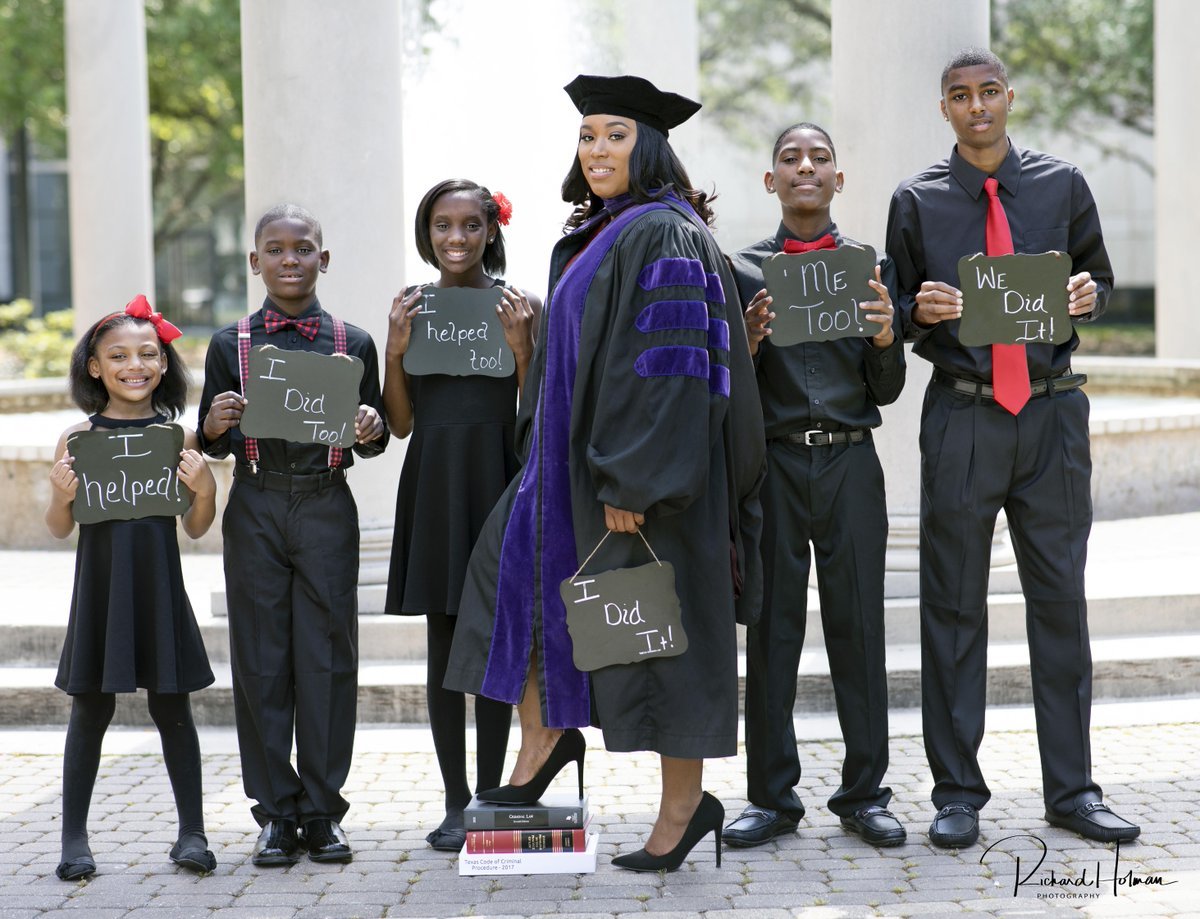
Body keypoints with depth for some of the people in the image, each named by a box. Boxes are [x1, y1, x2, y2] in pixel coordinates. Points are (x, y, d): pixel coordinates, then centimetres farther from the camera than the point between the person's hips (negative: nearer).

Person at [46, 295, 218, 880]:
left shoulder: (179, 438, 0)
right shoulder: (78, 438, -2)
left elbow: (196, 529, 7)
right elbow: (60, 529, 4)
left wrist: (204, 490, -12)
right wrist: (61, 494, -15)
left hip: (159, 589, 0)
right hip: (99, 586, 0)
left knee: (172, 706, 7)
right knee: (91, 709, 6)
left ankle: (192, 833, 17)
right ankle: (74, 838, 16)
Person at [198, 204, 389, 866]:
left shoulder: (353, 343, 6)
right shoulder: (230, 344, 6)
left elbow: (371, 443, 10)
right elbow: (213, 443, 9)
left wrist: (371, 431, -12)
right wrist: (216, 424, -13)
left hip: (327, 509, 0)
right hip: (256, 510, 0)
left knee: (327, 656, 1)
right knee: (261, 658, 2)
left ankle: (323, 810, 10)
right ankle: (276, 811, 11)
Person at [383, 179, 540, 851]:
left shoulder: (520, 306, 1)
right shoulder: (411, 308, 6)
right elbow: (401, 423, 5)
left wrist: (521, 349, -14)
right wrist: (396, 351, -8)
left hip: (497, 480, -1)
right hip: (434, 485, 2)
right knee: (443, 645, 3)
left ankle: (490, 797, 13)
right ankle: (456, 803, 10)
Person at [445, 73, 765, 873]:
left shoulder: (662, 237, -15)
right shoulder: (595, 236, 14)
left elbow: (667, 367, -22)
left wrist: (631, 482, -25)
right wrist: (548, 456, 19)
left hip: (645, 473, -10)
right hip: (576, 459, 10)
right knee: (522, 568, 9)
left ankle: (685, 802, 11)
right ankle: (544, 740, 21)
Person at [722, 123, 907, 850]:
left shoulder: (868, 267, 9)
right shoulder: (742, 269, 7)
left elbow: (887, 391, 8)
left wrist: (886, 337, -12)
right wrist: (748, 338, -14)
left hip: (850, 462, 1)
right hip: (773, 460, 0)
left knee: (858, 625, 2)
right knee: (772, 627, 2)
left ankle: (865, 793, 12)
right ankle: (772, 797, 10)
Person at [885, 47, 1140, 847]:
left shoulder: (1061, 185, 8)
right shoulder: (917, 201, 5)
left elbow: (1100, 279, 15)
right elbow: (895, 313, 9)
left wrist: (1088, 295, -8)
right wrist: (921, 310, -13)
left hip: (1052, 416, 1)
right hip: (961, 417, -1)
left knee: (1060, 599, 5)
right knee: (954, 605, 2)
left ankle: (1072, 789, 14)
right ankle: (958, 794, 10)